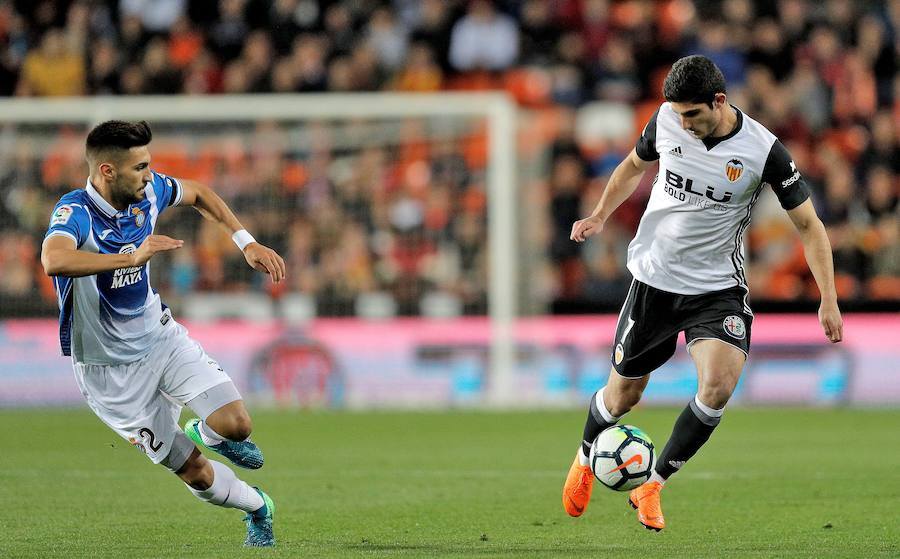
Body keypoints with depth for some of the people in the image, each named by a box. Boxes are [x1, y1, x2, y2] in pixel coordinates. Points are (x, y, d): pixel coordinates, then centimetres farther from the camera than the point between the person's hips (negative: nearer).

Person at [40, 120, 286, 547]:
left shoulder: (148, 191, -9)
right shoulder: (75, 212, -28)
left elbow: (198, 194, 15)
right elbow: (54, 260, -52)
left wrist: (246, 242, 6)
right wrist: (132, 257, -53)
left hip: (160, 335, 5)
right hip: (112, 369, -5)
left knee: (235, 425, -14)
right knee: (195, 472, 1)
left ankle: (202, 432, 22)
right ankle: (257, 508, 30)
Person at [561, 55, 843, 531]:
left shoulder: (763, 151, -17)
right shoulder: (666, 120, -9)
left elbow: (808, 225, -8)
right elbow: (635, 165, 15)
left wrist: (829, 300, -13)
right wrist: (600, 216, 5)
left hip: (718, 288, -2)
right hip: (654, 278, 2)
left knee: (719, 386, -24)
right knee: (623, 395, 9)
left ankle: (651, 487, -6)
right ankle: (585, 461, 43)